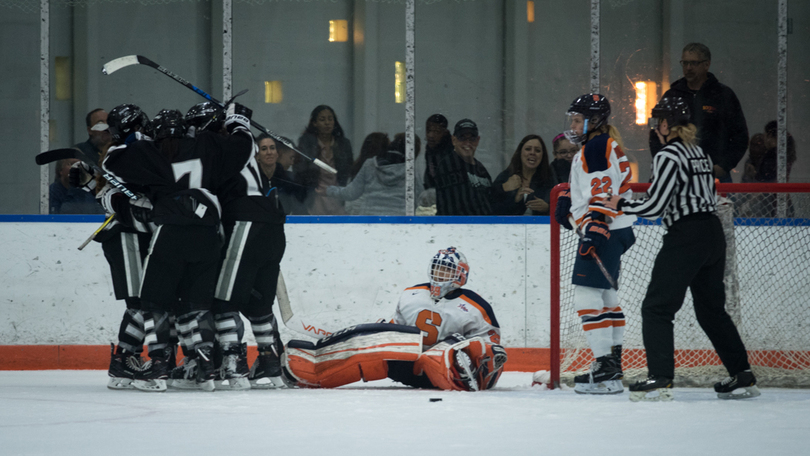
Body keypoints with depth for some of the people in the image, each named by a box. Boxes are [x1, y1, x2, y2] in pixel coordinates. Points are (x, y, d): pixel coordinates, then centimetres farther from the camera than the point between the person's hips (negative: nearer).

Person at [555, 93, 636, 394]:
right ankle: (613, 364, 22)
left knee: (588, 295, -13)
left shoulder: (597, 147, -14)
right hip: (615, 230, 11)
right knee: (606, 296, 17)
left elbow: (603, 191, -23)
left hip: (604, 231, -11)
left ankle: (605, 368, -18)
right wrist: (568, 200, 27)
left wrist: (594, 228, -29)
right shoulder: (605, 145, 19)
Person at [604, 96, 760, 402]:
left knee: (657, 307, -4)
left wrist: (621, 205, -1)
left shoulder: (669, 156, -11)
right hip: (713, 233, 9)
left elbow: (654, 206, -16)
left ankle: (660, 379, -12)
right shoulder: (701, 153, 14)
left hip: (686, 238, -9)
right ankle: (743, 377, 17)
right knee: (712, 308, 18)